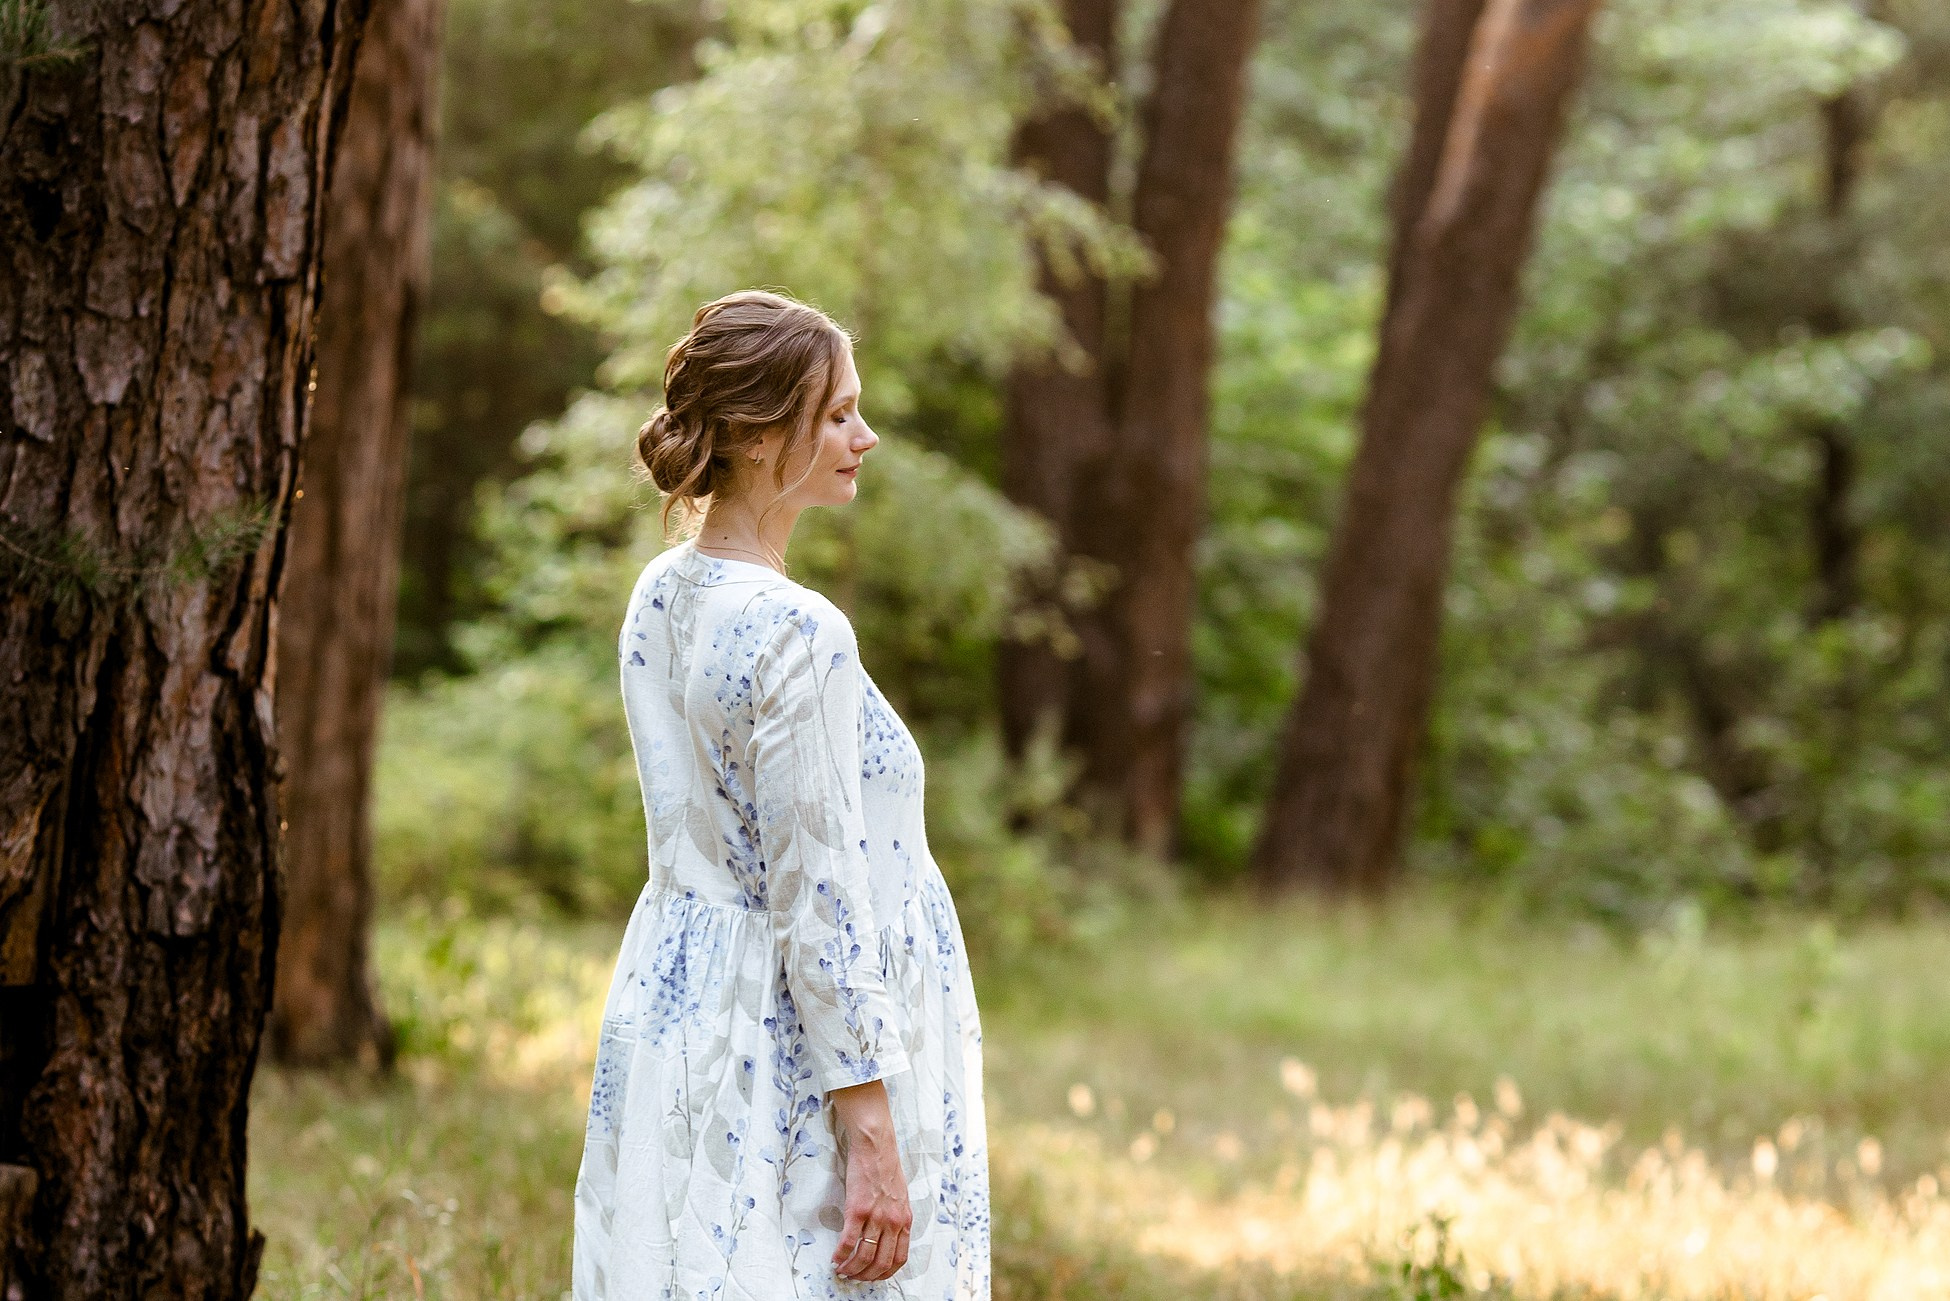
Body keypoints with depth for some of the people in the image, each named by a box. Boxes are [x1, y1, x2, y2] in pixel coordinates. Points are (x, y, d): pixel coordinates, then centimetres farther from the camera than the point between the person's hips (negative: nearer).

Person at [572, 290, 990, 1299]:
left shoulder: (658, 598, 6)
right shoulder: (797, 634, -20)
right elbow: (818, 899, -21)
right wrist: (873, 1136, -18)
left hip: (671, 1003, 9)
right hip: (792, 1053, -9)